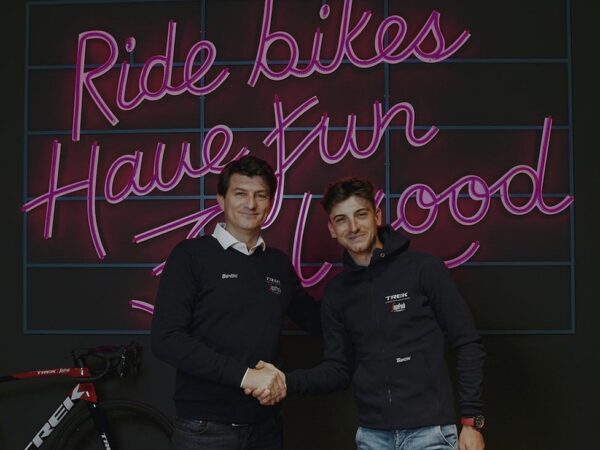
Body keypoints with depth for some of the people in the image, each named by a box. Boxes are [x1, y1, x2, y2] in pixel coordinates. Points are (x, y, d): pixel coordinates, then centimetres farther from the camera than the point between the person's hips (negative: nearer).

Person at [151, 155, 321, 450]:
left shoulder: (279, 264, 8)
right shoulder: (191, 254, -6)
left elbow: (316, 322, 18)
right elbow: (166, 340, -14)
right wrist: (244, 374, -20)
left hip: (266, 425, 5)